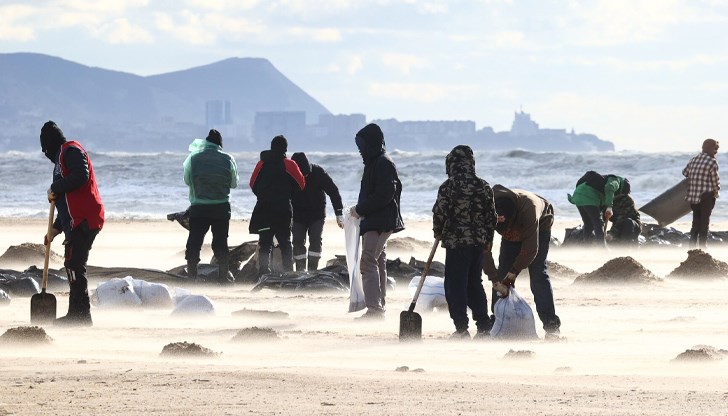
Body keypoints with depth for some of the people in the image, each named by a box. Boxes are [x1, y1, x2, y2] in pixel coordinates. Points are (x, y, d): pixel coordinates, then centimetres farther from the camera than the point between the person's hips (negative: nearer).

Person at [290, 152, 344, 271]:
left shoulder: (318, 172, -19)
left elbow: (333, 191, -11)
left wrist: (339, 213, -13)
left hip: (317, 214, -1)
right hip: (298, 216, 1)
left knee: (316, 240, -12)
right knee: (298, 242, -6)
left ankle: (312, 270, -9)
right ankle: (300, 271, -1)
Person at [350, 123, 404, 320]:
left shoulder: (383, 164, -14)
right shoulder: (375, 162, 17)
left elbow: (384, 195, -21)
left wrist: (360, 209, -14)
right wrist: (360, 209, 9)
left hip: (380, 222, -11)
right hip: (374, 221, 11)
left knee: (368, 263, -15)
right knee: (378, 263, 15)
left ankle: (374, 309, -20)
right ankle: (379, 308, 21)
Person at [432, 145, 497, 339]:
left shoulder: (448, 187, -11)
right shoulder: (483, 186, 3)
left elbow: (439, 213, -8)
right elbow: (491, 215, 8)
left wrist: (438, 231, 11)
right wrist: (488, 239, 19)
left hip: (456, 242, -5)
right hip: (479, 242, 5)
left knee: (455, 285, 2)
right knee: (474, 283, 15)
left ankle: (461, 328, -2)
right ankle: (484, 326, 14)